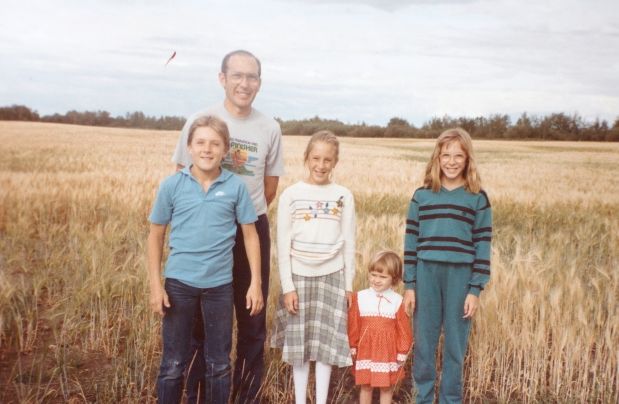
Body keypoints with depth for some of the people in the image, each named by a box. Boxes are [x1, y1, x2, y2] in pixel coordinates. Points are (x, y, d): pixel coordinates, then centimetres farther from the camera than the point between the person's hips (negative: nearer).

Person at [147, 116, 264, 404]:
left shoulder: (236, 187, -5)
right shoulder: (172, 185, -5)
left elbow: (250, 234, 1)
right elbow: (156, 235, 1)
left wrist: (256, 282, -2)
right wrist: (155, 285, -3)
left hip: (220, 285, 1)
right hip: (179, 283, 0)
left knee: (219, 363, 14)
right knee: (173, 363, 11)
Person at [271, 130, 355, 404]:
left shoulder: (344, 196, 1)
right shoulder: (291, 194, -3)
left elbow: (348, 243, 4)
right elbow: (283, 244, -3)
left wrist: (349, 284, 4)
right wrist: (287, 286, -7)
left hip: (332, 276, 1)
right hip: (299, 276, -1)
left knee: (327, 342, 5)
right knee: (299, 342, 7)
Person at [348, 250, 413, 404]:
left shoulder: (397, 301, -5)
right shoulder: (360, 297, -2)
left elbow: (404, 329, -1)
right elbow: (353, 325, 3)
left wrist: (402, 352, 0)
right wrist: (352, 347, 5)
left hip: (388, 351, -1)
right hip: (366, 350, 1)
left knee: (386, 386, 8)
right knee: (365, 386, 10)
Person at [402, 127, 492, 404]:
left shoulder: (478, 198, 1)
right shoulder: (422, 195, 5)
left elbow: (483, 246, 0)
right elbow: (411, 242, 5)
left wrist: (475, 290, -5)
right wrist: (410, 285, 1)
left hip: (460, 278, -1)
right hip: (426, 277, 1)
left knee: (455, 346, 8)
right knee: (423, 344, 9)